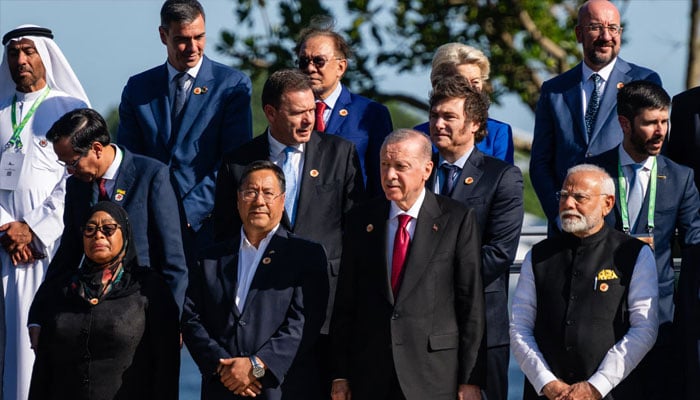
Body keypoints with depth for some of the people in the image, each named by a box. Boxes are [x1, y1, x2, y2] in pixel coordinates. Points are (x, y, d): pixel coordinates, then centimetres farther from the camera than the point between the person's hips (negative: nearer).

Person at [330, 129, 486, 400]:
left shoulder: (458, 220, -1)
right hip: (370, 376, 3)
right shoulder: (360, 220, 9)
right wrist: (340, 376, 5)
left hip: (434, 378, -3)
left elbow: (472, 304, -2)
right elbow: (345, 303, 9)